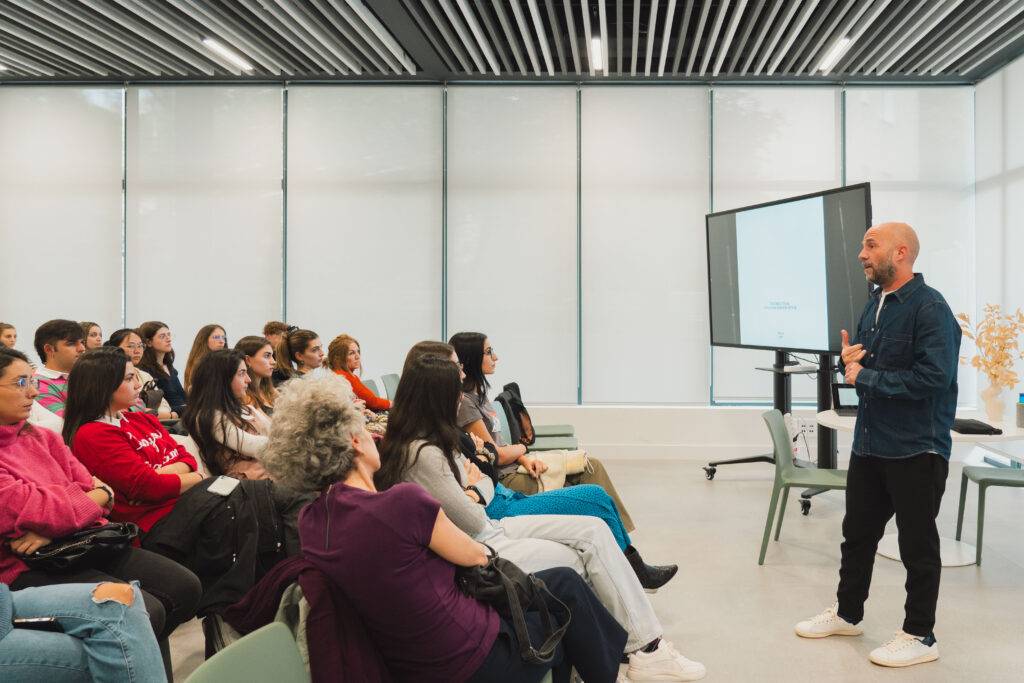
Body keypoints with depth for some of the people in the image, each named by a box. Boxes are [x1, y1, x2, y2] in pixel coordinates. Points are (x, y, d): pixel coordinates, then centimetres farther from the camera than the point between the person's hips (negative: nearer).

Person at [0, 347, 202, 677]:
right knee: (145, 611, -24)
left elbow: (94, 488, 7)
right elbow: (31, 510, -19)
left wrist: (55, 522, -14)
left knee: (184, 586, -3)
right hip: (28, 568, -8)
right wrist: (96, 496, -1)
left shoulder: (43, 438, 15)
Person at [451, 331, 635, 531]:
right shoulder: (464, 401, -17)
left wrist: (525, 459, -4)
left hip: (514, 466, 9)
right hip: (503, 479, -9)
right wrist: (521, 448, 4)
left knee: (592, 466, 0)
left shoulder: (478, 393, 14)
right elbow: (496, 455, -16)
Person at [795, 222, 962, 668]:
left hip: (916, 450, -8)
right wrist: (849, 361, -4)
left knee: (917, 545, 5)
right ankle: (847, 614, 34)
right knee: (857, 533, 18)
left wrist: (867, 378, -17)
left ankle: (919, 636, 18)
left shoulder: (930, 308, -16)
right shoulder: (875, 304, 11)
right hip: (869, 444, 8)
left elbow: (933, 376, -27)